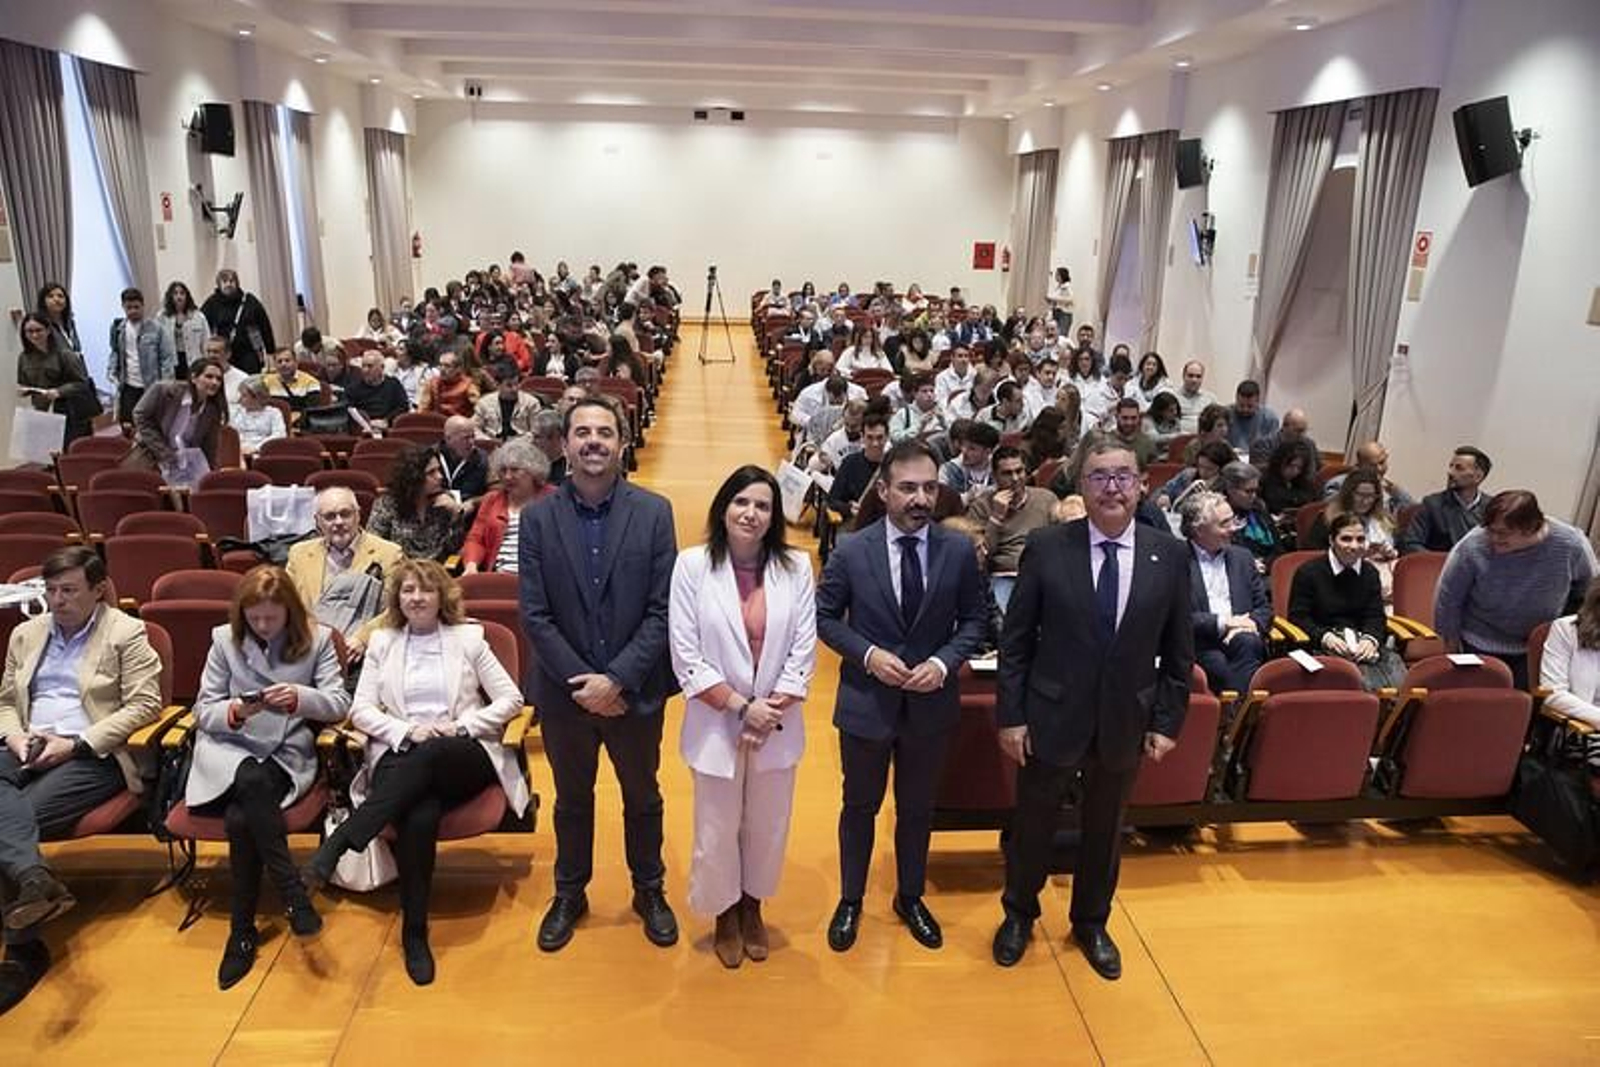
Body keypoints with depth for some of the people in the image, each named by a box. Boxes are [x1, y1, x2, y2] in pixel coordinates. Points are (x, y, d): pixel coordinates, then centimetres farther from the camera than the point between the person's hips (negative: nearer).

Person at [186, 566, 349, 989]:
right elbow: (204, 712, 5)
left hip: (287, 755, -1)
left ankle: (243, 931, -13)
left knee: (241, 818, -30)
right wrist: (235, 711, -18)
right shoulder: (224, 639, 4)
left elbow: (340, 704, -3)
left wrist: (300, 697, -22)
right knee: (253, 781, -35)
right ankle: (293, 892, -26)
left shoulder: (316, 639, 2)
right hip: (228, 750, 1)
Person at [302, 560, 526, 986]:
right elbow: (360, 709, 9)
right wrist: (407, 731, -10)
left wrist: (461, 726, -8)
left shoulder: (468, 638, 13)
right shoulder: (382, 641, 17)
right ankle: (414, 932, -24)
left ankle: (335, 846, -39)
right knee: (421, 816, -34)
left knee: (427, 756, -38)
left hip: (464, 758, 0)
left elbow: (511, 698, 7)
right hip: (400, 756, 0)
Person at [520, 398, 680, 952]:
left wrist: (617, 679, -18)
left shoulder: (654, 511, -10)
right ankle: (569, 894, 42)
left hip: (635, 690, 0)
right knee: (572, 799, 21)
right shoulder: (537, 517, -7)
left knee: (643, 797, 19)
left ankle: (649, 891, 41)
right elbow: (534, 614, -8)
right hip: (564, 692, 1)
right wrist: (582, 681, -15)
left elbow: (663, 610, -12)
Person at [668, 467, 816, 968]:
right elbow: (685, 655, -11)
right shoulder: (693, 565, -11)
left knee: (767, 828, 17)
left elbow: (804, 651, -4)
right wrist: (741, 706, -15)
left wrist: (771, 713, -11)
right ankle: (725, 916, 39)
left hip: (778, 725, 2)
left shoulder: (796, 566, -6)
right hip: (717, 725, -2)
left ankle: (752, 907, 44)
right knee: (717, 833, 12)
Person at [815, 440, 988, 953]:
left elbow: (975, 619, 1)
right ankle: (850, 900, 38)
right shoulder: (850, 550, -12)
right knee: (860, 806, 16)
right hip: (866, 700, -1)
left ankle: (910, 898, 42)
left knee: (917, 808, 19)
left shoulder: (959, 550, -8)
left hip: (931, 703, 2)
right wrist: (867, 654, -18)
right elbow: (825, 617, -3)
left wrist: (945, 661, -16)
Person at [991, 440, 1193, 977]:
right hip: (1052, 718, -2)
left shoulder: (1170, 555, -5)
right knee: (1032, 825, 16)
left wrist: (1167, 721, -1)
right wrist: (1010, 715, -8)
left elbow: (1178, 651, 2)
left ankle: (1091, 922, 44)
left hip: (1125, 724, 2)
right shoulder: (1046, 548, -11)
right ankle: (1019, 914, 42)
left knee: (1105, 830, 20)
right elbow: (1015, 640, -7)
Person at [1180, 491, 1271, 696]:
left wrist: (1252, 624, -4)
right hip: (1201, 646, -4)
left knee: (1247, 642, -31)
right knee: (1219, 665, -36)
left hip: (1242, 639, 5)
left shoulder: (1242, 558, 22)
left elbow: (1264, 608, 19)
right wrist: (1221, 622, -10)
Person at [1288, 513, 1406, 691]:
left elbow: (1376, 616, 12)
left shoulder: (1370, 573, 18)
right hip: (1322, 645, -4)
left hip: (1362, 642, 5)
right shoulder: (1307, 571, 3)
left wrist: (1371, 639, -12)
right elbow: (1297, 616, -1)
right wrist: (1326, 637, -19)